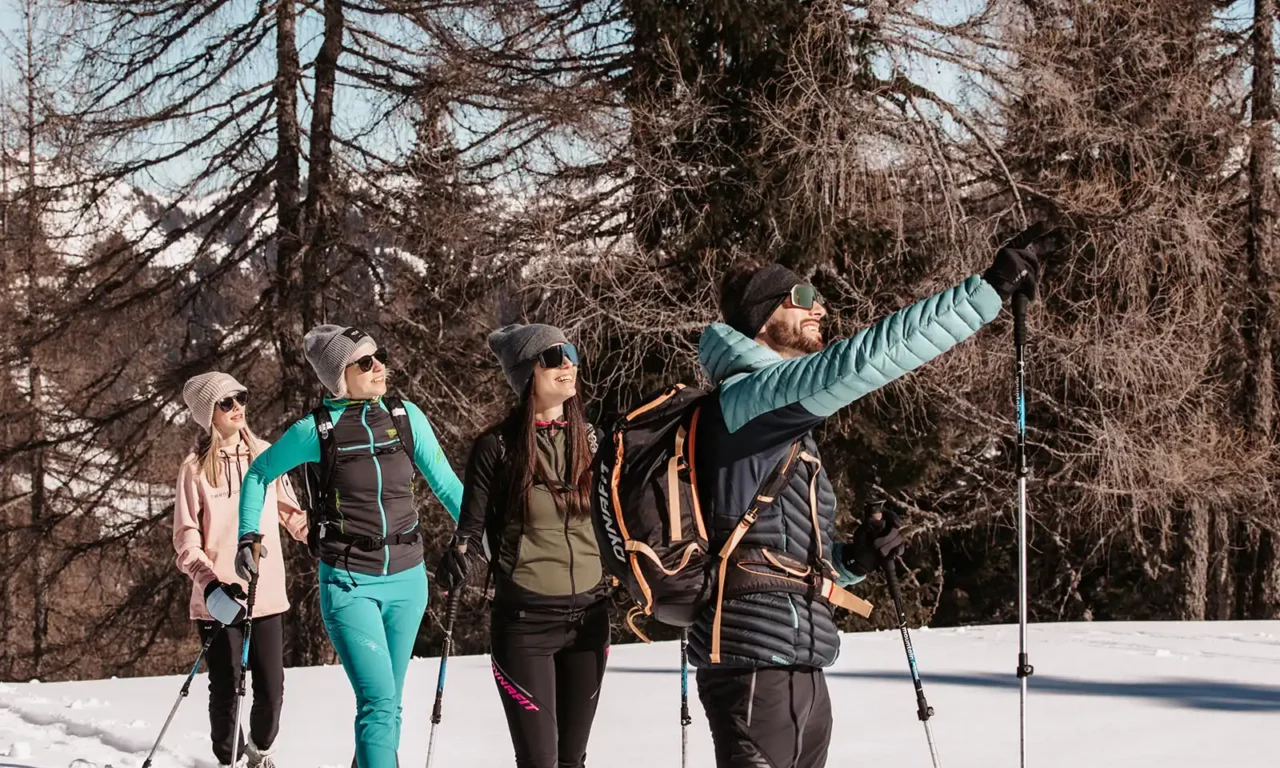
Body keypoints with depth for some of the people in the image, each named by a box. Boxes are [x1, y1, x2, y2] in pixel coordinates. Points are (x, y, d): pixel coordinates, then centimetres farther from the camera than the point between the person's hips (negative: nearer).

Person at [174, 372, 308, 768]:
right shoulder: (196, 467, -5)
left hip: (266, 593, 3)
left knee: (272, 690, 2)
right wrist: (209, 583, -20)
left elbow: (290, 513, 16)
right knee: (225, 690, 2)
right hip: (219, 599, -3)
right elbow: (186, 538, -5)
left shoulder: (264, 455, 4)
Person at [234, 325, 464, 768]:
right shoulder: (316, 430, -8)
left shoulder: (407, 417, 0)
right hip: (349, 583, -4)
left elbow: (445, 483, 5)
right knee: (379, 701, -16)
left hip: (407, 580, 4)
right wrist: (249, 537, -1)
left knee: (387, 703, 13)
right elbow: (259, 474, 8)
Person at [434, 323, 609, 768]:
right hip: (524, 618, -4)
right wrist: (456, 563, -24)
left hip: (588, 614, 4)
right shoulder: (497, 446, -6)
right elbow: (472, 527, -4)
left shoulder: (590, 439, 6)